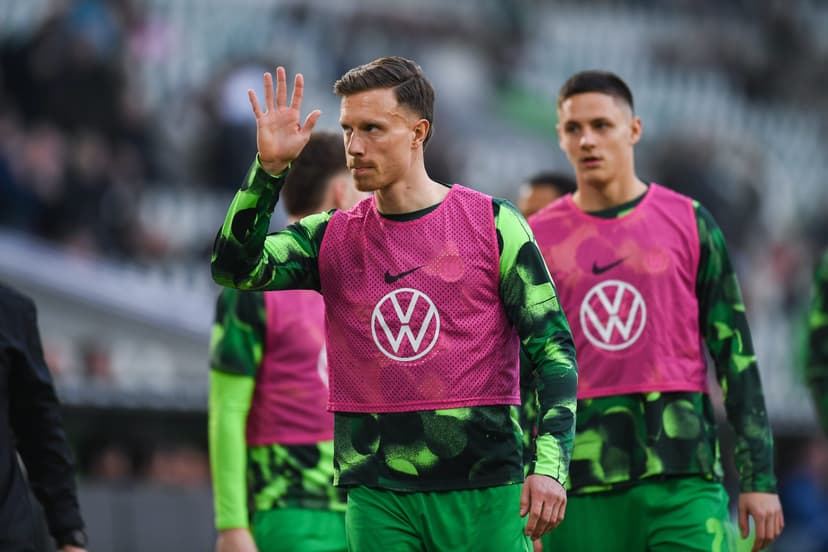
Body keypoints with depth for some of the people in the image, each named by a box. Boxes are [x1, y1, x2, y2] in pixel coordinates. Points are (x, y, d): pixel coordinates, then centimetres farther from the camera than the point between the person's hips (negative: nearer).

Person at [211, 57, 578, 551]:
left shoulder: (492, 224, 1)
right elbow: (234, 268, -4)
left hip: (482, 492, -2)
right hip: (377, 498, 2)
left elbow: (554, 347, 0)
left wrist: (550, 465, -10)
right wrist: (269, 168, -14)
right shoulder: (331, 238, 10)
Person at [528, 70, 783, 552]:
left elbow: (735, 354, 6)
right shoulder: (537, 239, 8)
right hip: (584, 486, 1)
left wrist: (760, 477, 0)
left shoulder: (689, 223, 6)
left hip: (684, 478, -1)